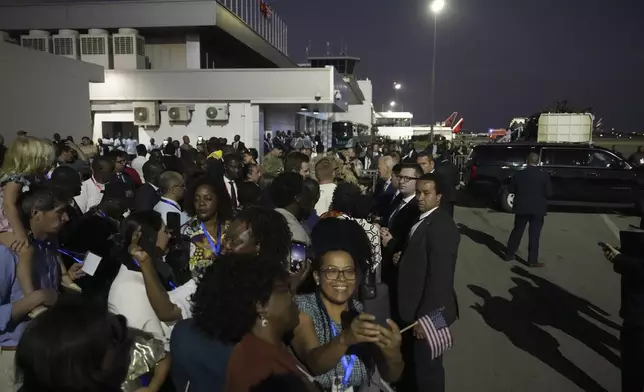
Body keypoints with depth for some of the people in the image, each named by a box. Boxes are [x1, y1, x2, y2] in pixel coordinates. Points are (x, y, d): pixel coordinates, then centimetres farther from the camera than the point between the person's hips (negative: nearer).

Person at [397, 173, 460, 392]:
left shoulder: (442, 226, -23)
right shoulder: (422, 219, 7)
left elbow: (440, 276, -26)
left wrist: (426, 316, -23)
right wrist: (402, 255, -4)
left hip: (429, 312, -9)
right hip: (416, 308, 9)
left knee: (427, 367, 9)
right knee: (414, 363, 24)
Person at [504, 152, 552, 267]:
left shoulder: (519, 174, -3)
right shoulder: (544, 175, -9)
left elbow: (511, 190, 4)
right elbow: (549, 193, -7)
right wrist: (540, 194, 13)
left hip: (521, 207, 2)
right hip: (537, 209, -2)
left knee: (517, 231, 15)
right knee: (534, 235, 2)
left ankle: (509, 254, 21)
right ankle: (533, 260, 5)